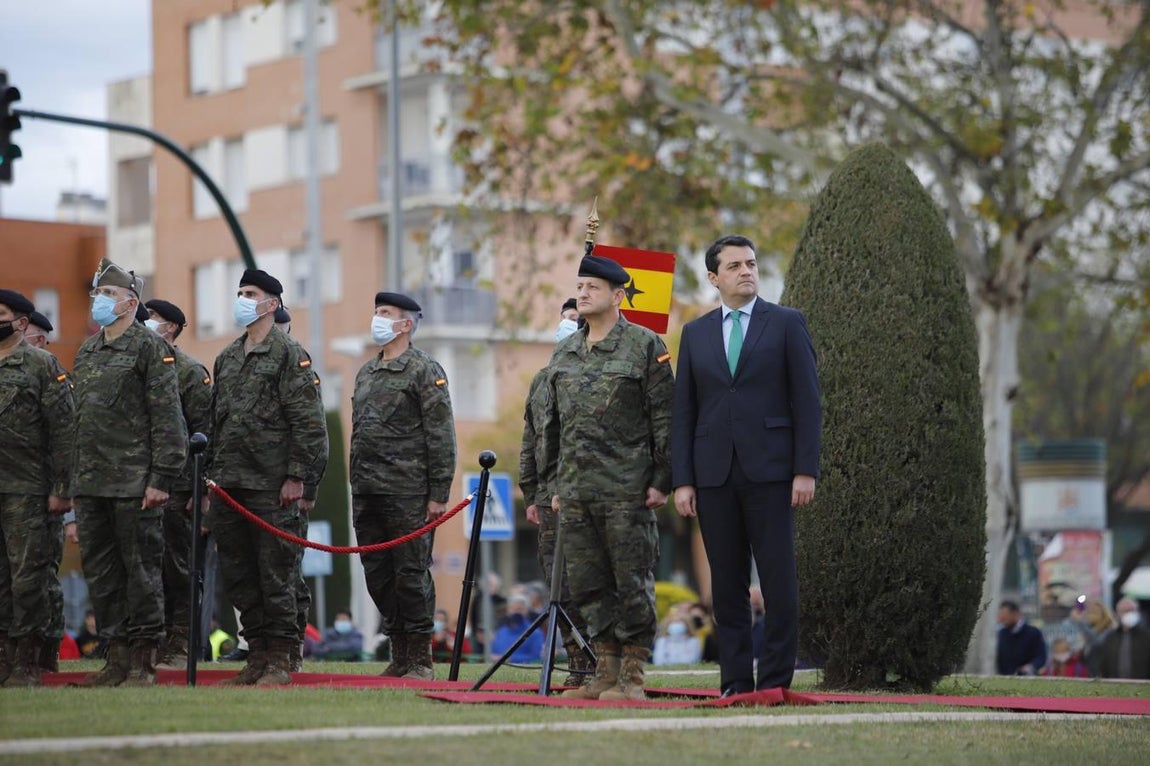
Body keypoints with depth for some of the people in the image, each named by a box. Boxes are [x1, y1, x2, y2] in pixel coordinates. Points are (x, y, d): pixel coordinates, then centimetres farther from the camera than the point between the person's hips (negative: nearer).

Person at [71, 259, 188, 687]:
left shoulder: (151, 348, -4)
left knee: (141, 571, -2)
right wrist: (74, 480, 15)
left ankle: (143, 662, 2)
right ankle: (117, 656, 14)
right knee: (100, 572, 8)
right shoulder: (86, 353, 17)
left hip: (134, 484, -7)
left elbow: (168, 420, -9)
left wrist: (160, 479, -16)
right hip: (90, 486, 7)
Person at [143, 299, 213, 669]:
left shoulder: (191, 372, -2)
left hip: (176, 487, -6)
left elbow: (205, 434, -7)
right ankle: (154, 642, 10)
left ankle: (179, 646, 1)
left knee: (177, 567, -2)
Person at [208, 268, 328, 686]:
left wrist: (297, 476, -15)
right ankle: (257, 655, 15)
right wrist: (209, 475, 15)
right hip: (229, 486, 7)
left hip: (271, 486, -7)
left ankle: (280, 660, 1)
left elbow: (309, 421, -9)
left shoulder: (290, 354, -4)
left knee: (276, 574, -4)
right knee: (238, 574, 8)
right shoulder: (225, 358, 18)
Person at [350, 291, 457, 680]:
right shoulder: (366, 373, 18)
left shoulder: (425, 370, -4)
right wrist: (356, 486, 18)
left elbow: (441, 437, -8)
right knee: (378, 574, 8)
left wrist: (438, 494, -13)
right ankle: (399, 656, 16)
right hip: (366, 493, 7)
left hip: (407, 492, -7)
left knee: (412, 574, -5)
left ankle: (420, 660, 0)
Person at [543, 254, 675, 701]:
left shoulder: (645, 346, -2)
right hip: (576, 492, 6)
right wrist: (556, 483, 18)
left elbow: (665, 419, -5)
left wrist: (661, 480, -10)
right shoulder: (563, 354, 15)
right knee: (587, 584, 7)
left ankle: (632, 677, 2)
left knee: (632, 583, -3)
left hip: (627, 491, -6)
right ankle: (605, 673, 14)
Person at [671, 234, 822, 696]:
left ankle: (775, 681, -2)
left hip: (769, 469, -3)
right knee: (727, 584, 4)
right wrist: (682, 481, 2)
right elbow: (683, 412, 11)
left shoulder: (787, 324, 5)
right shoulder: (695, 334, 13)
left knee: (778, 580, -5)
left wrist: (805, 470, -8)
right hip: (714, 473, 3)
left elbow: (807, 402, 0)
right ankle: (735, 682, 8)